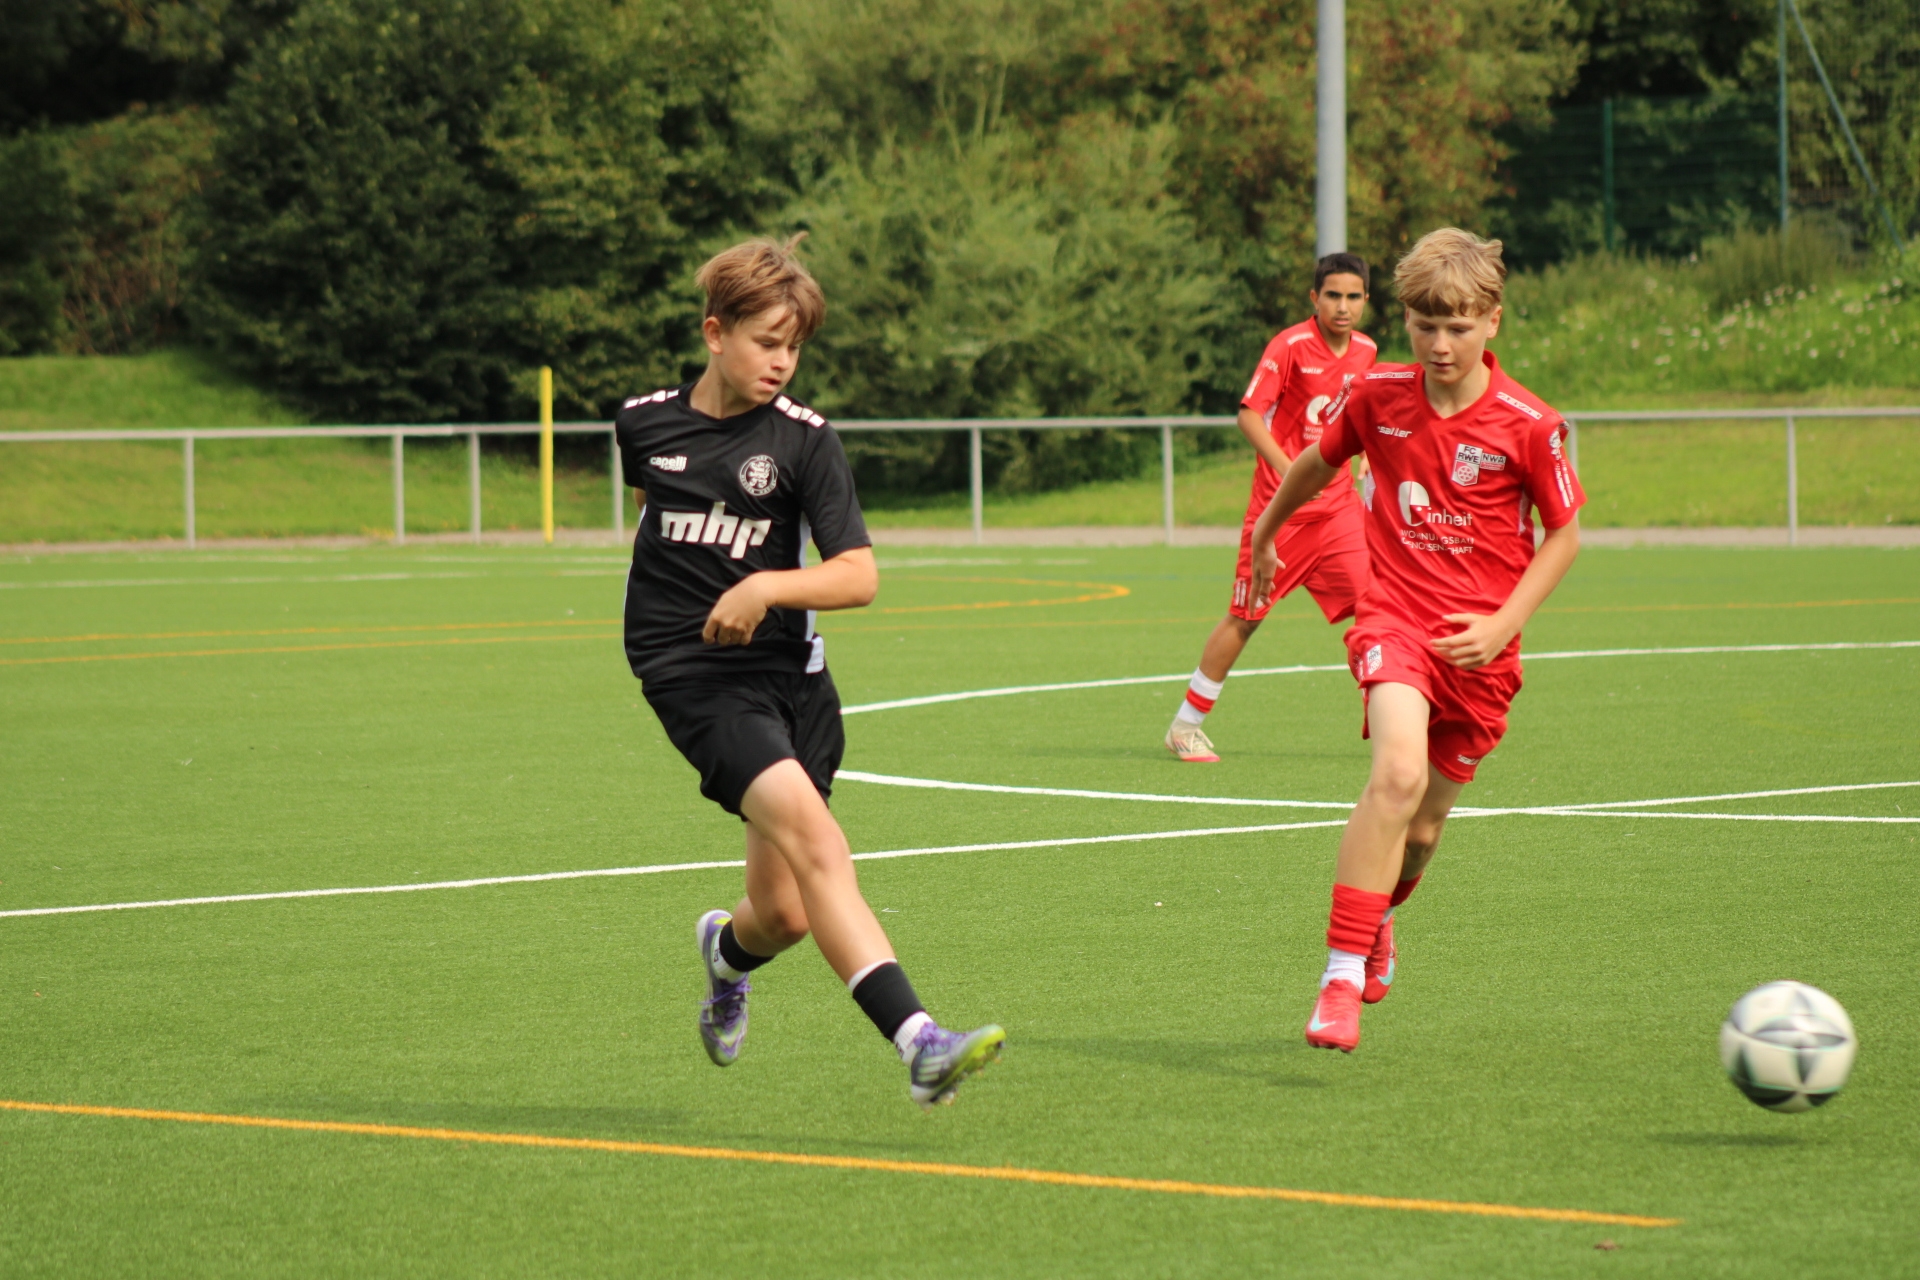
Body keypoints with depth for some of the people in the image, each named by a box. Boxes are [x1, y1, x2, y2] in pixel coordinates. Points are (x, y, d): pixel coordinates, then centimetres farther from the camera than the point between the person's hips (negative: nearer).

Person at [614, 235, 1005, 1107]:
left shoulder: (804, 439, -1)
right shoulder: (644, 422, 4)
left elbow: (858, 575, -9)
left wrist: (766, 586, -24)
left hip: (791, 672, 2)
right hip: (693, 675, -2)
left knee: (786, 913, 2)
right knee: (814, 839, -25)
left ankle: (728, 952, 43)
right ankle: (918, 1044, -35)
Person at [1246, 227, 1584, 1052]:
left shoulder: (1529, 425, -9)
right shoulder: (1377, 398, -3)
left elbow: (1564, 534, 2)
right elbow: (1315, 463, 18)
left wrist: (1503, 625, -9)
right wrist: (1264, 536, 32)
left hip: (1478, 644, 1)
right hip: (1395, 615, -1)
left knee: (1422, 829, 11)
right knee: (1400, 773, -28)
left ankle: (1377, 914, 49)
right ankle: (1342, 980, -26)